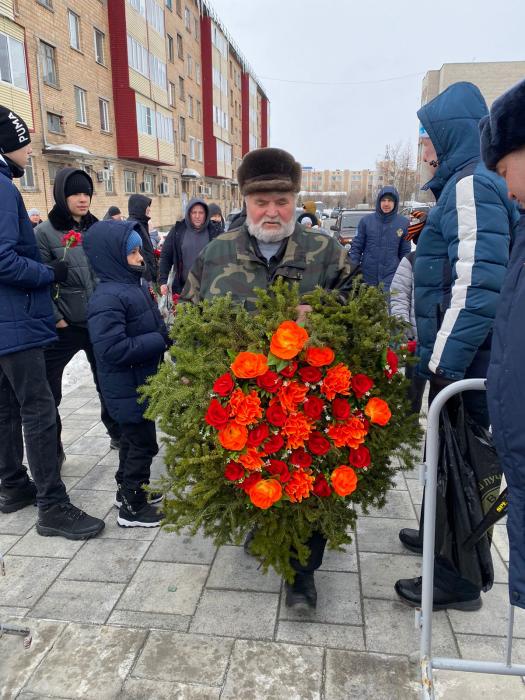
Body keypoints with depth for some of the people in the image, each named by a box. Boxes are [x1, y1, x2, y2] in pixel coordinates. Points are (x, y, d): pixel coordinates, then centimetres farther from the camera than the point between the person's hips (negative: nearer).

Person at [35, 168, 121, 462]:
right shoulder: (45, 233, -4)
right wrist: (54, 318, -13)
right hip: (64, 326, -3)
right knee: (48, 389, 1)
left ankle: (118, 434, 34)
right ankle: (52, 449, 20)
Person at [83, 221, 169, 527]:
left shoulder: (134, 285, 6)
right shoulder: (108, 298, -24)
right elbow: (112, 349, -30)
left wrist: (166, 335, 0)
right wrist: (159, 340, -24)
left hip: (141, 381, 9)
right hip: (127, 387, -9)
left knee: (134, 438, 22)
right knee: (144, 443, 2)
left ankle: (130, 488, 40)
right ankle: (132, 507, 18)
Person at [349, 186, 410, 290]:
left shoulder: (403, 223, 2)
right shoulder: (366, 220, 1)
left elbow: (405, 252, 6)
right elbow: (356, 247, 4)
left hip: (391, 279, -1)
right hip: (367, 276, 1)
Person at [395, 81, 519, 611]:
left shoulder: (472, 185, -15)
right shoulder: (462, 184, 16)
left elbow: (478, 286, -24)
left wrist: (444, 365, -23)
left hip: (464, 364, -9)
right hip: (462, 358, 9)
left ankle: (459, 579, 18)